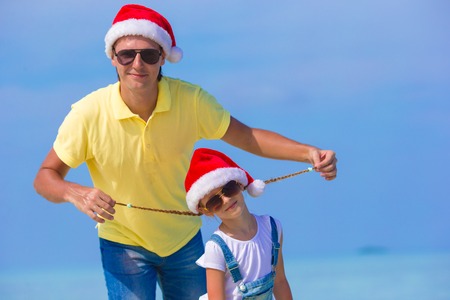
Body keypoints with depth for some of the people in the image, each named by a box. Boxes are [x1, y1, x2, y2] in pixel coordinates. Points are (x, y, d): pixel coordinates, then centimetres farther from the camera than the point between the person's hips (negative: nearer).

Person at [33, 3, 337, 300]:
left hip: (184, 240, 3)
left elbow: (246, 137, -7)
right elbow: (46, 176, -15)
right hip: (124, 243, -3)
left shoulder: (190, 99, -19)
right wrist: (75, 193, -38)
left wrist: (309, 152, -21)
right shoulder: (89, 114, -25)